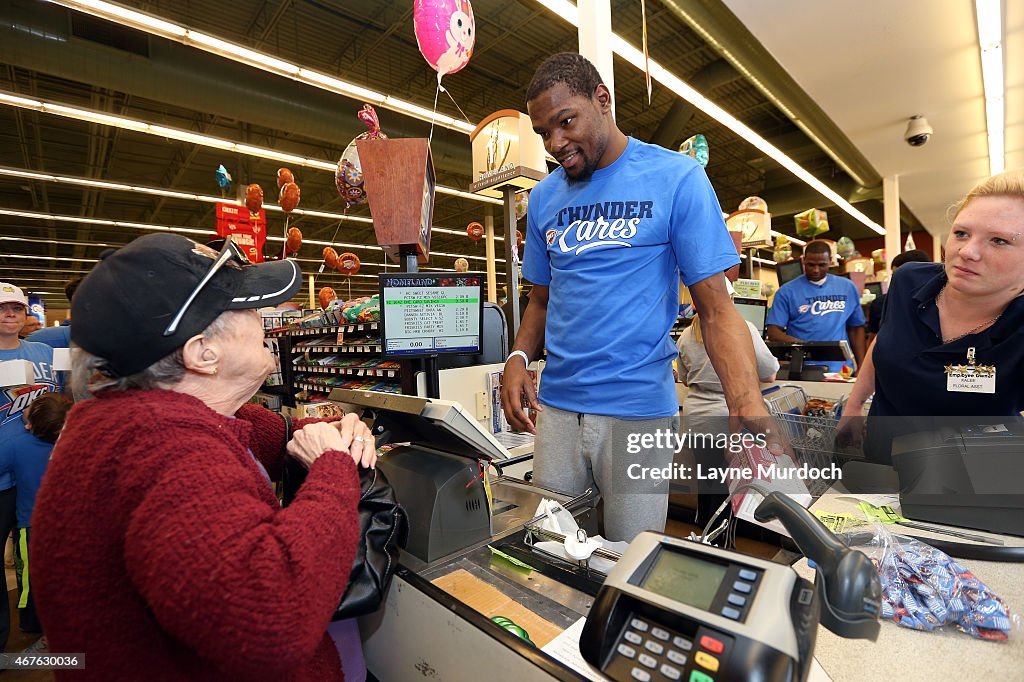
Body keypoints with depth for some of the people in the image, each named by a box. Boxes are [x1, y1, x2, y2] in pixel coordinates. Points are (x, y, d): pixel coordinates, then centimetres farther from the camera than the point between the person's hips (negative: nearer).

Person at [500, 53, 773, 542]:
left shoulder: (676, 177, -5)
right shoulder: (543, 198, 8)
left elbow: (717, 309, -8)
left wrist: (749, 408, -23)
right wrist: (517, 359, -4)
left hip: (639, 409, -3)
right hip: (556, 405, 4)